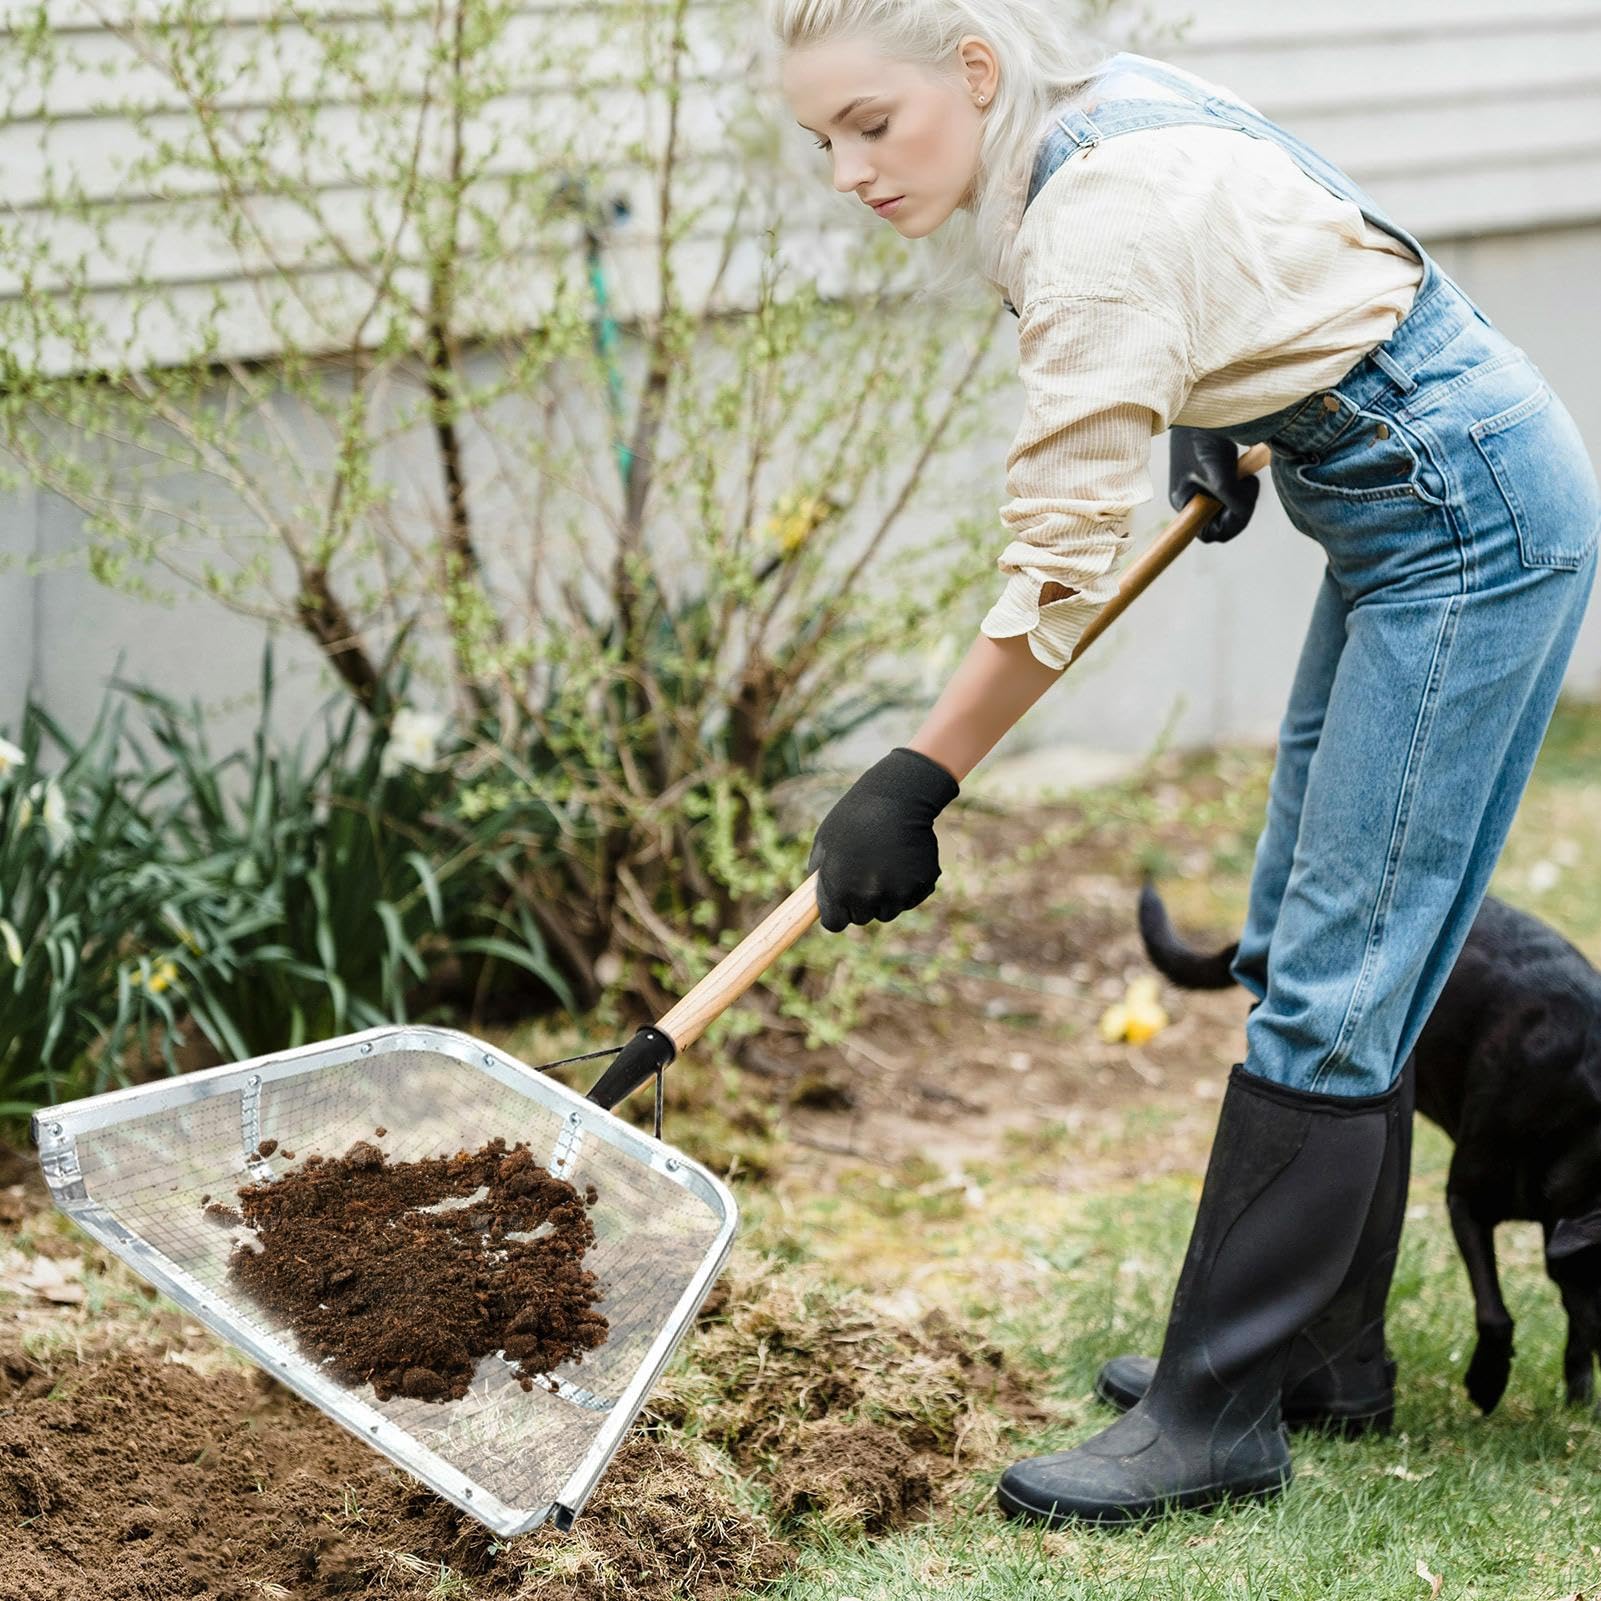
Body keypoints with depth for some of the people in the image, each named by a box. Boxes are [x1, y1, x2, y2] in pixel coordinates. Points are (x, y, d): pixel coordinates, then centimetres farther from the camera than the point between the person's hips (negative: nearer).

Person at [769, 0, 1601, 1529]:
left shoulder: (1105, 217, -26)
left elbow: (1061, 571, -24)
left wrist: (911, 785, -17)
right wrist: (1213, 419, 20)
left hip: (1473, 525, -10)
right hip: (1408, 502, 10)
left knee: (1332, 982, -9)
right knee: (1307, 946, 13)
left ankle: (1218, 1415, -5)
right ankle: (1324, 1354, 22)